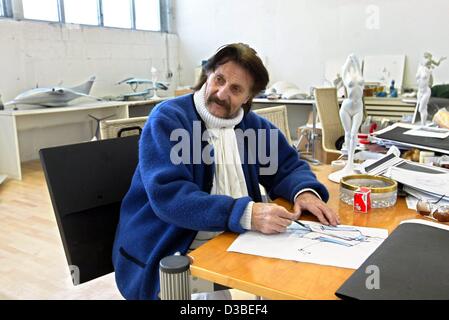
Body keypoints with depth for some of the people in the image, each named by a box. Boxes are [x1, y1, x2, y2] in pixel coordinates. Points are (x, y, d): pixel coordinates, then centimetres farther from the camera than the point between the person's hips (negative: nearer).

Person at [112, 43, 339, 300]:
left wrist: (305, 192, -9)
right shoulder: (167, 119, -12)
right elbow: (168, 195, -23)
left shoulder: (253, 125, 8)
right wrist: (247, 214, -32)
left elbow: (288, 165, 16)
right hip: (170, 256, -5)